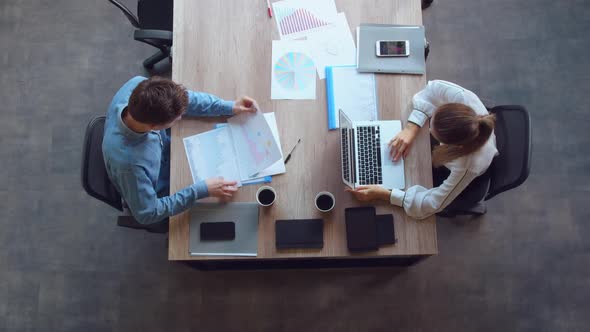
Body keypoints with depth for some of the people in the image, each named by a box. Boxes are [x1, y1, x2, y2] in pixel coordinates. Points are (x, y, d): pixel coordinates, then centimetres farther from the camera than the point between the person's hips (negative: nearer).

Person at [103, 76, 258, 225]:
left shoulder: (137, 84, -31)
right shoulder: (128, 162, -45)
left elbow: (183, 98, -12)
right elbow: (147, 214, -30)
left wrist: (229, 107, -18)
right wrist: (202, 190, -33)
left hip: (165, 149, 6)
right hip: (161, 194, -5)